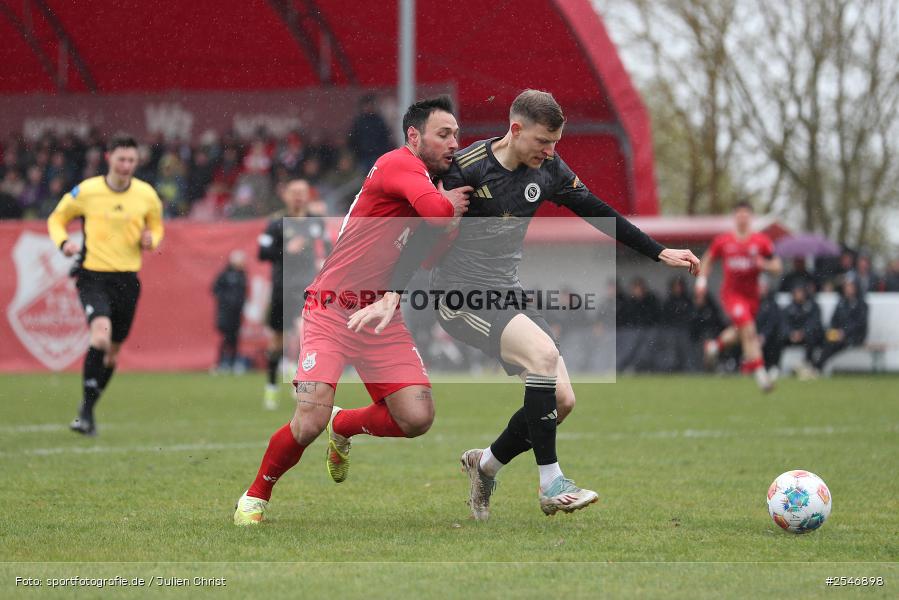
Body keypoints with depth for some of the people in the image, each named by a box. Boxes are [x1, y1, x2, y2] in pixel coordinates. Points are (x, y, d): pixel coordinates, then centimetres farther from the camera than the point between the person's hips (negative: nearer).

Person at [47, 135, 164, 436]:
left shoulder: (146, 195, 2)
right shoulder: (86, 191, -5)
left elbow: (156, 225, 19)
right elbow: (57, 218, 10)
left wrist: (151, 239, -4)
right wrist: (63, 242, -10)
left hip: (127, 279, 4)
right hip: (93, 276, -4)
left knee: (113, 350, 10)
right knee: (101, 334, -26)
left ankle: (88, 411, 29)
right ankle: (86, 412, -17)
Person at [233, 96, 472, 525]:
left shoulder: (428, 182, 13)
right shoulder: (399, 164, -14)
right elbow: (436, 211, -32)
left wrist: (454, 212, 0)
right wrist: (451, 204, -10)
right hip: (333, 309, -8)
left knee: (417, 418, -7)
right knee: (310, 422, -19)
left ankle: (343, 427, 24)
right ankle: (254, 497, 7)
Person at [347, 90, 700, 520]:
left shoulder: (547, 169, 3)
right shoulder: (467, 169, -15)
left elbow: (597, 212, 12)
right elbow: (425, 233, -14)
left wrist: (660, 253, 12)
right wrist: (391, 297, -22)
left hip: (507, 293, 7)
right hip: (460, 295, -7)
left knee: (562, 399, -4)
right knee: (543, 351, -30)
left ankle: (486, 465, 20)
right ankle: (551, 486, -24)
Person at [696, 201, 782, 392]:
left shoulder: (761, 241, -2)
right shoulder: (722, 241, -2)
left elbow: (777, 269, 0)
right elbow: (708, 260, 15)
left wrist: (764, 264, -20)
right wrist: (702, 279, 3)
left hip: (751, 295, 3)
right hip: (731, 293, -3)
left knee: (739, 333, 17)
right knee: (749, 331, -19)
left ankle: (715, 345, 50)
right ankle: (760, 373, -16)